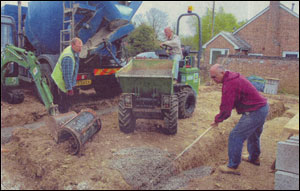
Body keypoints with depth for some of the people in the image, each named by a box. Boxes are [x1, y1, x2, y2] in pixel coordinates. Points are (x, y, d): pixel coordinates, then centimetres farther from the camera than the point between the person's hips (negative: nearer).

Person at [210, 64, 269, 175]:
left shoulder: (229, 84, -23)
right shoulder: (233, 77, 10)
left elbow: (226, 107, -22)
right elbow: (229, 103, 16)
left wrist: (218, 119, -6)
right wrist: (220, 117, 11)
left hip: (254, 112, -11)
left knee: (236, 136, -5)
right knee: (253, 135, 28)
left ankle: (233, 167, 2)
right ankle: (254, 158, 49)